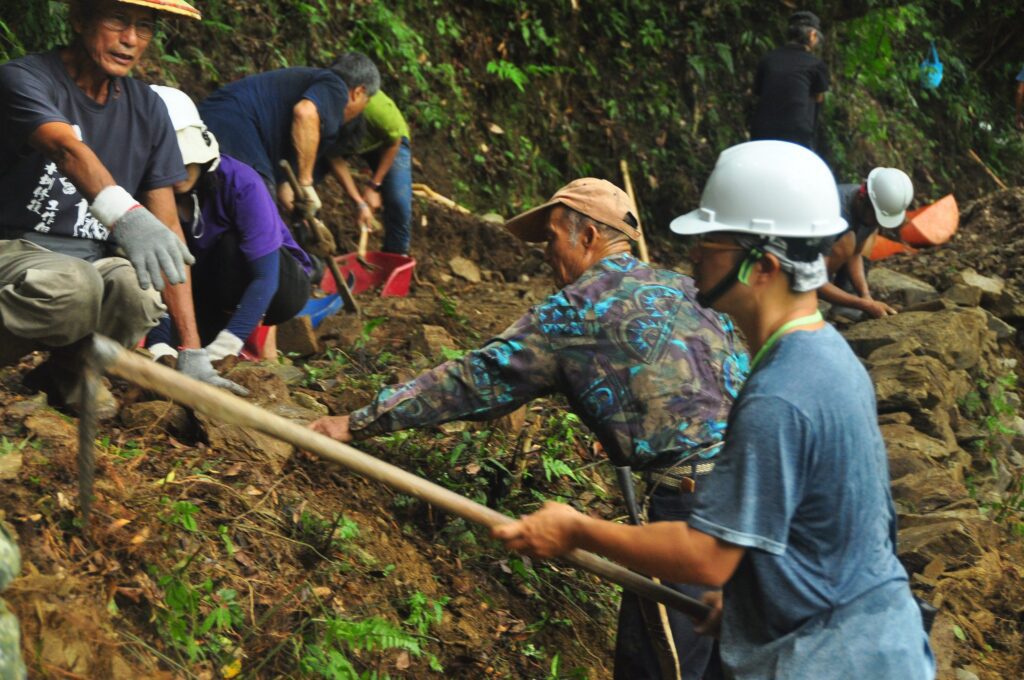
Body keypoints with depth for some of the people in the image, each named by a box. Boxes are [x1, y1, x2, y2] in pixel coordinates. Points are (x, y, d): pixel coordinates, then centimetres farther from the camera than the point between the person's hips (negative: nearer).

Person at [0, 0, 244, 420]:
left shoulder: (147, 109, 6)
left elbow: (167, 228, 2)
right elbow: (68, 149, -33)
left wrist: (192, 354, -5)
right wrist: (123, 213, -56)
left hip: (91, 263, 5)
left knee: (138, 287, -31)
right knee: (73, 283, -39)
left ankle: (66, 372, -1)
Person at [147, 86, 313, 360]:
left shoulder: (240, 183, -30)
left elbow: (266, 277, -33)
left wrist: (224, 346, -43)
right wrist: (159, 343, -41)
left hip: (278, 285, -4)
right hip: (218, 291, 4)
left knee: (231, 244, -33)